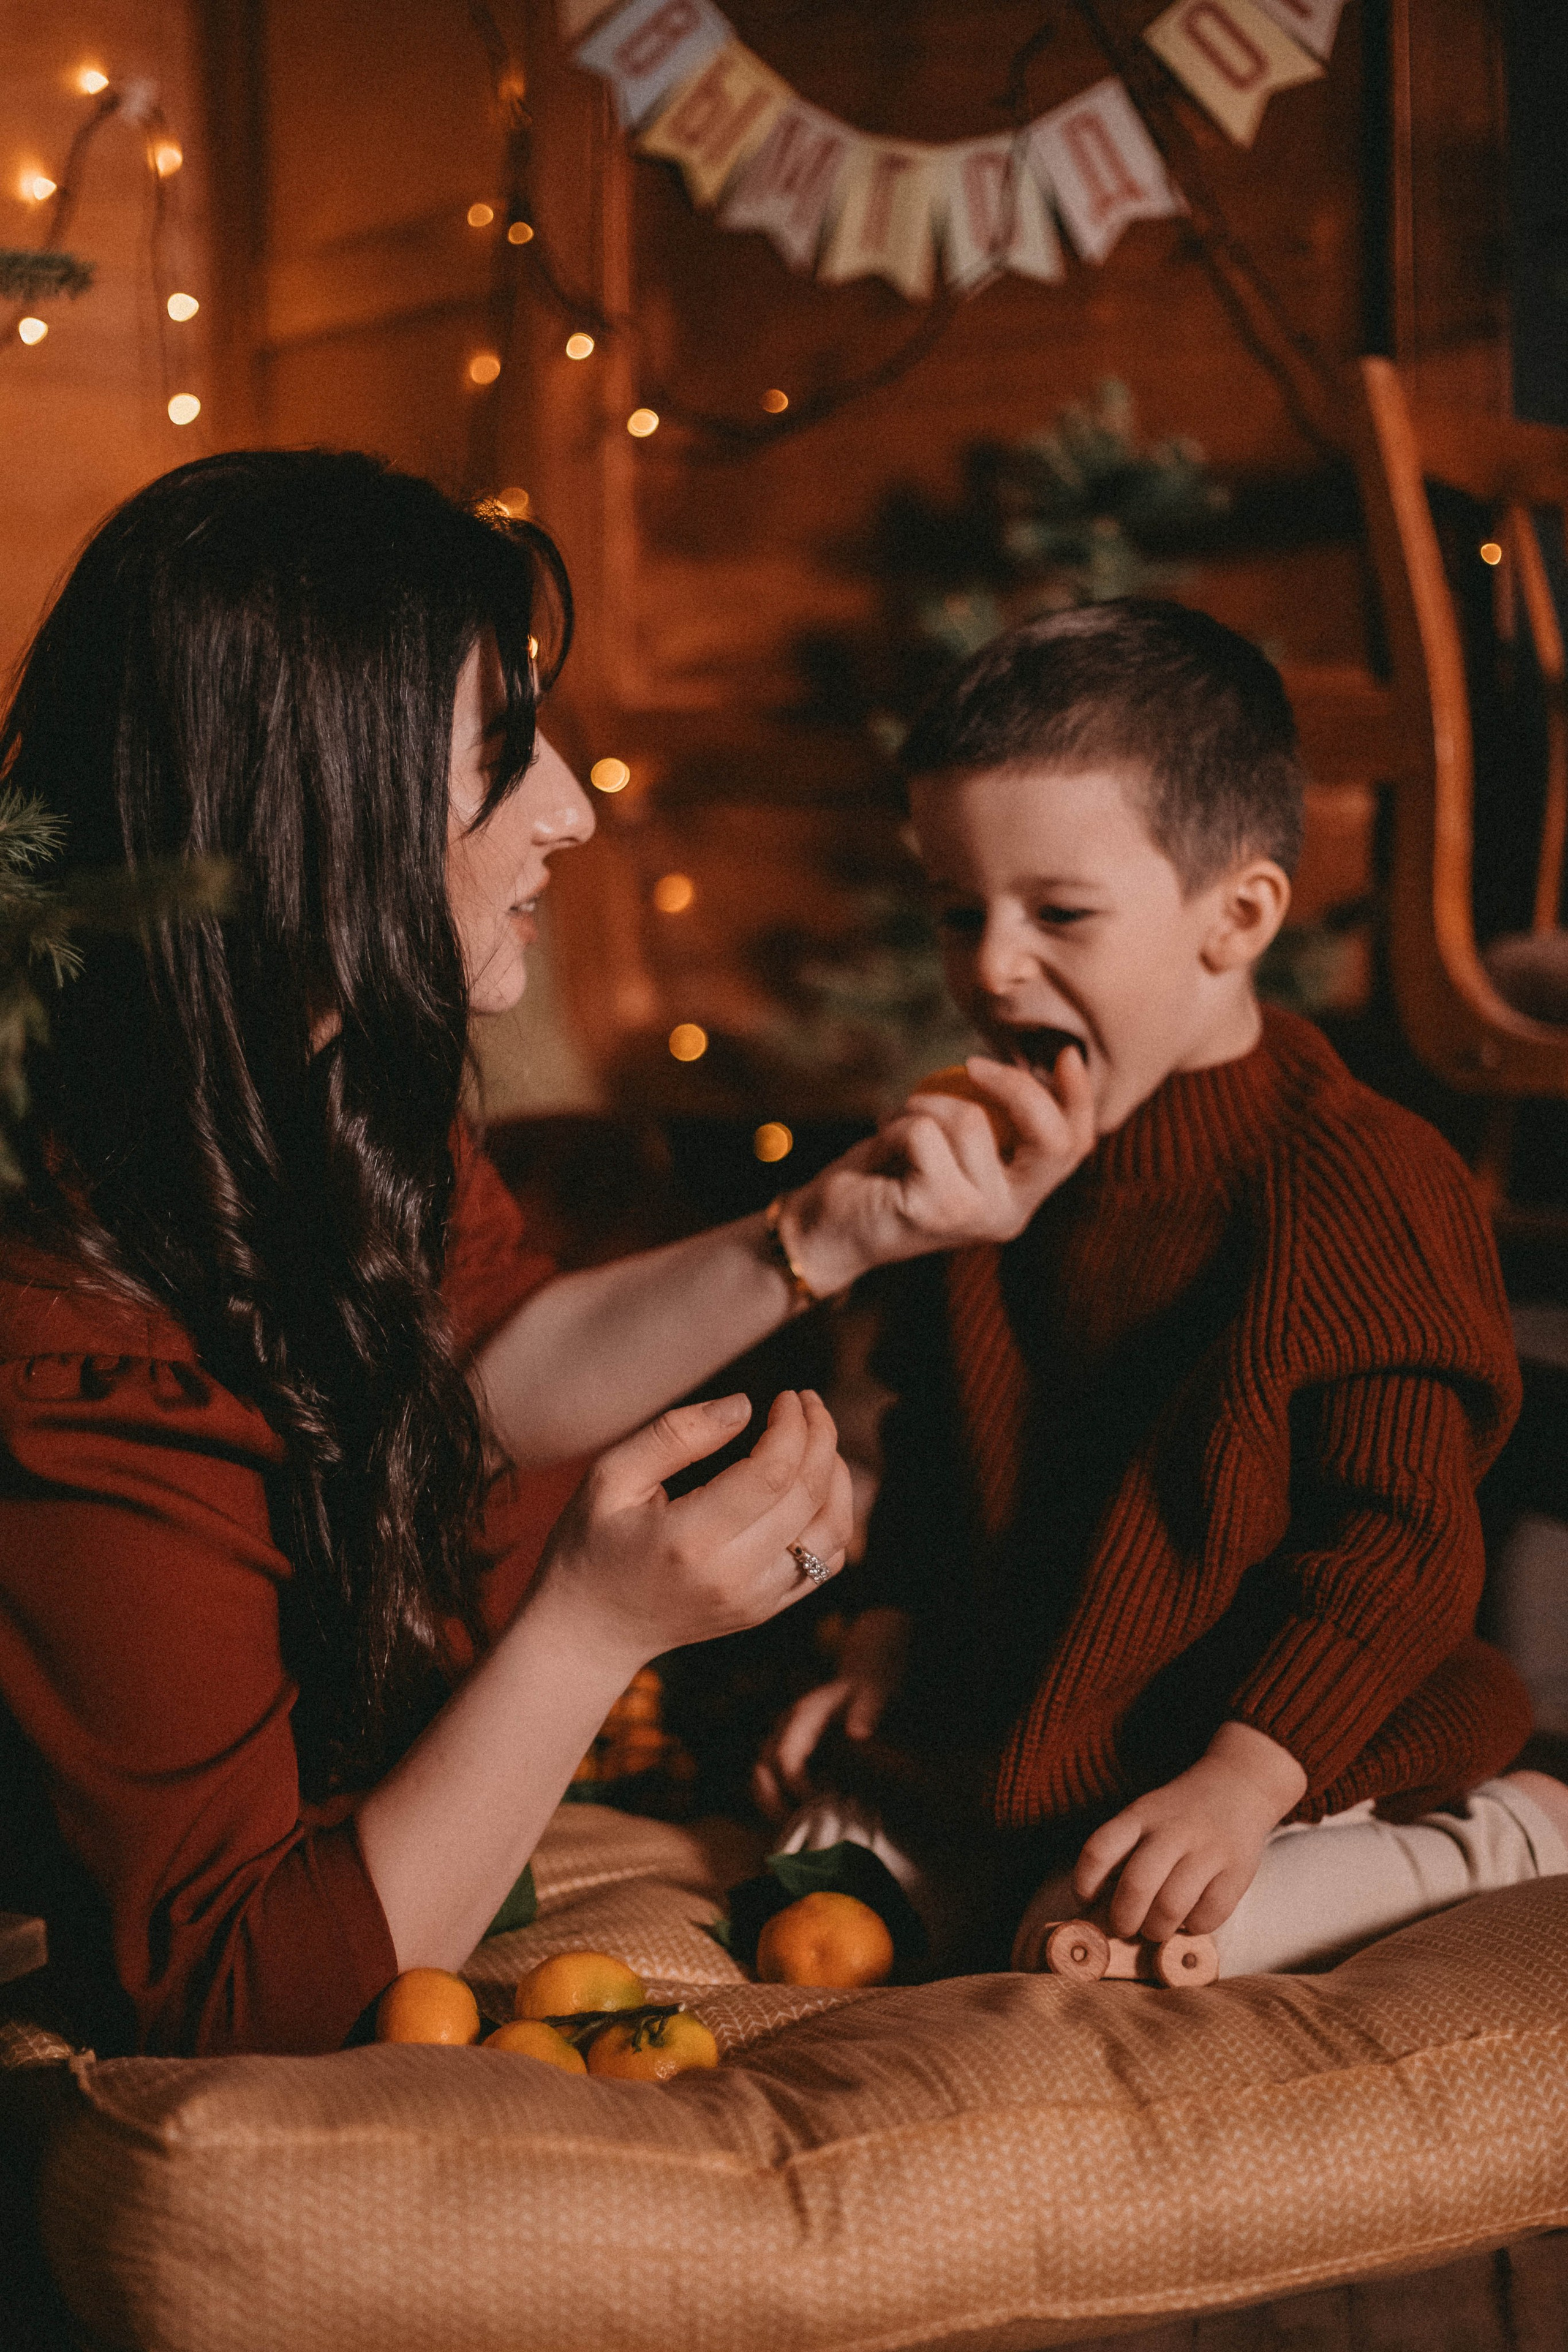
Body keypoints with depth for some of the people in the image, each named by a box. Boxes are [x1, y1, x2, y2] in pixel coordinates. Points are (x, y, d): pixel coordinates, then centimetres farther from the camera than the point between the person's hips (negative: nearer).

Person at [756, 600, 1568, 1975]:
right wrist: (885, 1641, 5)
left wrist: (1235, 1785, -27)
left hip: (1280, 1752, -6)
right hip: (1004, 1754, 6)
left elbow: (1399, 1543, -20)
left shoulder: (1355, 1187, -19)